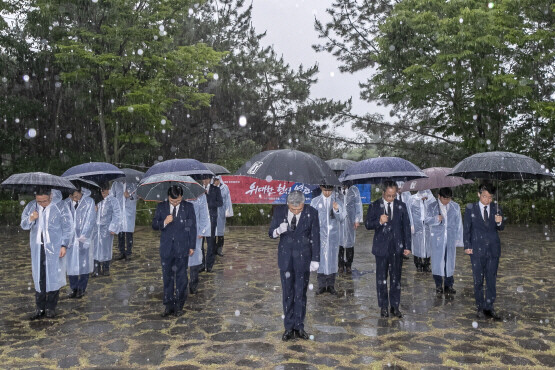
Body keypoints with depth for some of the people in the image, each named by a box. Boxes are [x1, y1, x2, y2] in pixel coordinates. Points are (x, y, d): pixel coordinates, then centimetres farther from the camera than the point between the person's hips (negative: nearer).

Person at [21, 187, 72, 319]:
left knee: (54, 277, 2)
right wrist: (31, 219, -12)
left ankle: (51, 308, 14)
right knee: (38, 277, 6)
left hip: (54, 247, -3)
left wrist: (64, 245, -6)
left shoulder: (59, 207, -7)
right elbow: (23, 225, 10)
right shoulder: (31, 206, 3)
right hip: (37, 248, 3)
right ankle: (40, 308, 17)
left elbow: (67, 227, -2)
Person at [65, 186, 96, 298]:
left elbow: (90, 220, -8)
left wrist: (83, 237, -11)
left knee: (83, 264, 5)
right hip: (70, 238, 3)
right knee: (71, 264, 7)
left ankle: (82, 289, 17)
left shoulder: (89, 202, -6)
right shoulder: (67, 202, 2)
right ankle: (74, 288, 21)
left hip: (84, 239, -3)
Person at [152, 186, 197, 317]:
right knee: (167, 277, 7)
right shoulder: (161, 207, 3)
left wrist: (192, 246, 0)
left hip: (182, 248, -1)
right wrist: (164, 222, -16)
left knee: (181, 277, 5)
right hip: (166, 248, 2)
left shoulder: (188, 207, -1)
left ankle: (179, 305, 17)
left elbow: (192, 227, 2)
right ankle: (168, 305, 17)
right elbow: (154, 225, 6)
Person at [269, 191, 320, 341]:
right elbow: (271, 233, 2)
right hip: (285, 258, 1)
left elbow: (315, 237, -3)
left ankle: (299, 327, 19)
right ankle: (289, 328, 18)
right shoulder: (279, 211, -5)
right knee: (287, 294, 7)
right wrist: (279, 230, -21)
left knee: (301, 294, 6)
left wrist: (315, 259, -4)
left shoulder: (311, 213, -8)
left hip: (303, 259, -1)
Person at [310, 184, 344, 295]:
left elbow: (341, 218, -4)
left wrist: (337, 210, -23)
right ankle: (322, 285, 11)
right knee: (321, 258, 1)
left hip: (333, 235, 1)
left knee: (332, 258, 5)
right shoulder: (315, 201, 3)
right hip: (320, 235, 0)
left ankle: (331, 285, 15)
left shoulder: (337, 201, 4)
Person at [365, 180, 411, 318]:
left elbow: (406, 226, 6)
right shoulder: (374, 206, 0)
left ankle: (395, 306, 18)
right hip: (381, 247, -1)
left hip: (397, 247, 1)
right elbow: (367, 224, -1)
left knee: (396, 277, 6)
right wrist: (379, 221, -22)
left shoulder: (401, 206, 4)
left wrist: (407, 246, 1)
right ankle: (383, 307, 17)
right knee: (381, 278, 6)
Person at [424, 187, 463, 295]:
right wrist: (436, 219, -18)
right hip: (437, 239, -1)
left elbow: (459, 224, 10)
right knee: (437, 261, -1)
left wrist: (459, 239, 6)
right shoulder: (432, 207, 3)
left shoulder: (455, 207, 7)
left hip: (451, 239, 1)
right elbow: (427, 221, 2)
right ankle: (438, 285, 11)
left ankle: (448, 286, 14)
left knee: (450, 262, 4)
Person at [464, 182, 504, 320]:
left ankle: (489, 307, 17)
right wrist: (467, 246, -4)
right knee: (478, 280, 7)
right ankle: (480, 307, 18)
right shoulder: (470, 208, -1)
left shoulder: (496, 208, 4)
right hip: (477, 249, -2)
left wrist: (499, 222, -19)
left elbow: (501, 228, 4)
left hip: (493, 248, 2)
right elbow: (466, 228, 1)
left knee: (491, 279, 7)